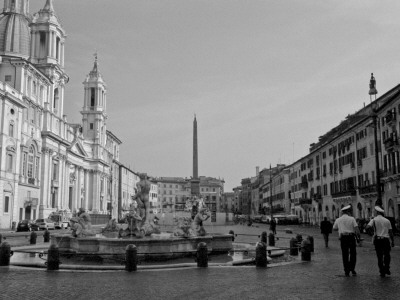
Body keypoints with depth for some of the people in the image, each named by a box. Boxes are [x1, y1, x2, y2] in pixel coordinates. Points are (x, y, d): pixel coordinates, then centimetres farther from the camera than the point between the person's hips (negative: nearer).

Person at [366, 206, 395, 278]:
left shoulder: (374, 220, 0)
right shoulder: (387, 221, 7)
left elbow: (368, 226, -17)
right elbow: (390, 232, 6)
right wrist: (393, 241, 12)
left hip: (378, 240, -1)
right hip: (386, 239, 1)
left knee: (380, 257, 6)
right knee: (387, 255, 18)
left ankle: (382, 272, 8)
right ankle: (387, 269, 10)